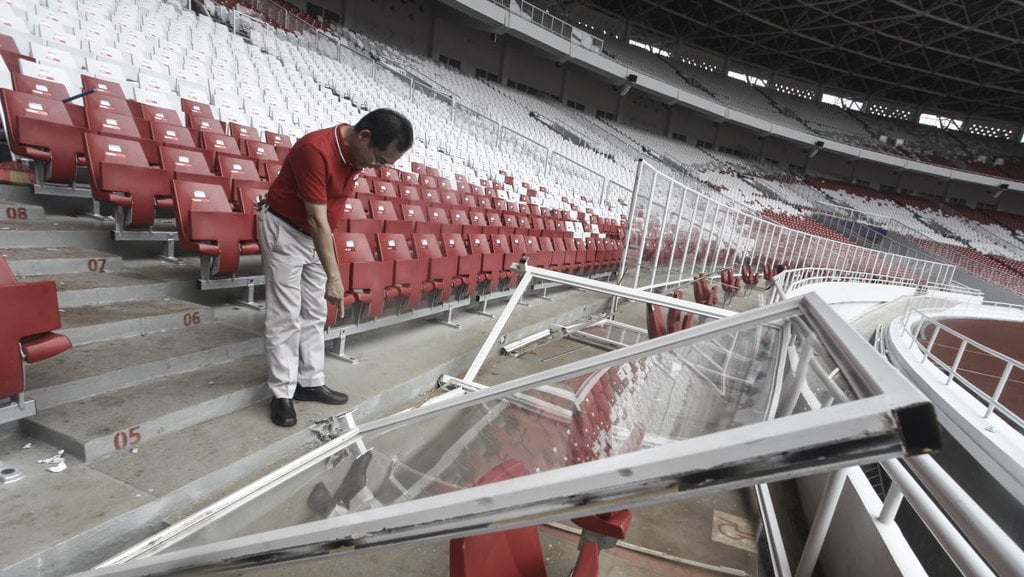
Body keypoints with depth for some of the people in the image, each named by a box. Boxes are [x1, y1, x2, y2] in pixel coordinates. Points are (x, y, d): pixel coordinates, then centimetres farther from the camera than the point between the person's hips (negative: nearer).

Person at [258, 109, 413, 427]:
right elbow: (316, 219, -31)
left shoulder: (357, 153, -5)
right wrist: (333, 276, -30)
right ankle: (282, 392, 7)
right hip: (284, 230, -8)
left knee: (314, 314, 10)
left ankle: (310, 382, 20)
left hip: (315, 233, 8)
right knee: (285, 317, -4)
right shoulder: (315, 149, -30)